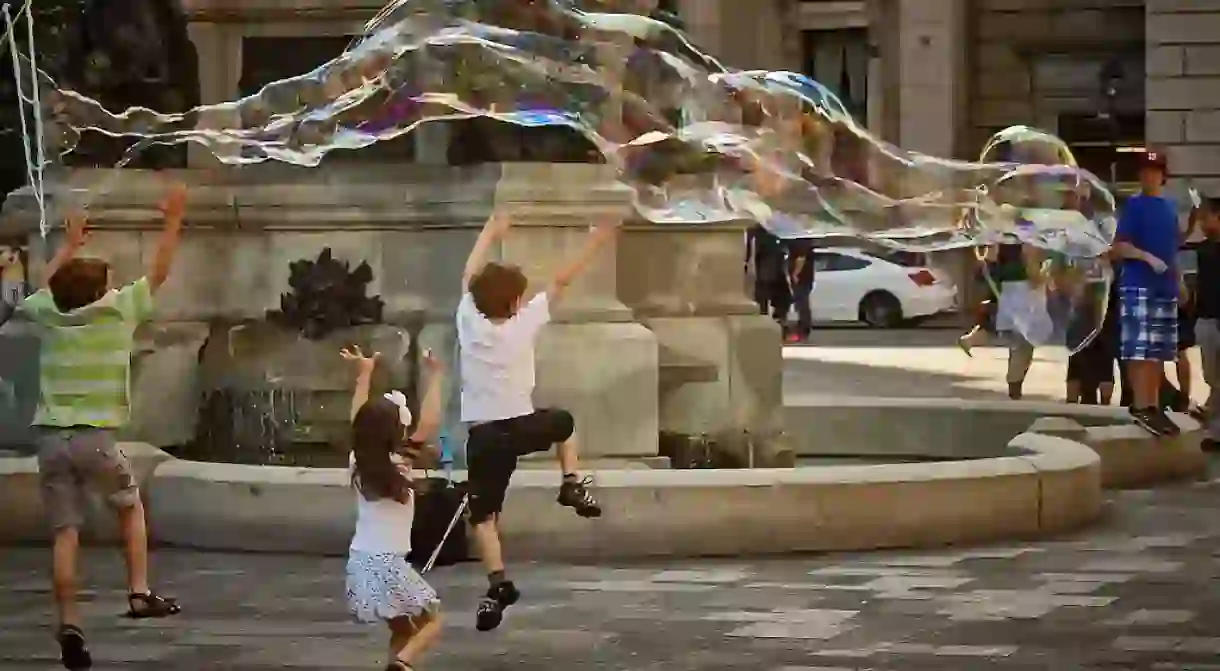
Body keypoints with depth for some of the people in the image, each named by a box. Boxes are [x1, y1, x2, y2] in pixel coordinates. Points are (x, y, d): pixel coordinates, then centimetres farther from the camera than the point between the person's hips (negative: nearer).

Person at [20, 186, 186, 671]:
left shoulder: (49, 316, 8)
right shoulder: (117, 313, -1)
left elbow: (45, 287, 33)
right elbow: (158, 274, 10)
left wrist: (70, 245, 44)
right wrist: (173, 221, 18)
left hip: (51, 436, 3)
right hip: (94, 436, -3)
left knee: (65, 534, 1)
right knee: (131, 507, 23)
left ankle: (69, 626, -6)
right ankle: (140, 594, 13)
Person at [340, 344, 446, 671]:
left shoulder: (358, 463, 0)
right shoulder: (400, 466, -15)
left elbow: (360, 422, 15)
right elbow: (429, 424, -16)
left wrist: (364, 374, 21)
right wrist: (435, 377, -11)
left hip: (361, 562, 6)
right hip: (387, 564, -6)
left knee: (402, 630, 20)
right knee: (431, 621, 7)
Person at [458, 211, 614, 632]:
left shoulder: (469, 320, -3)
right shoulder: (525, 322, -9)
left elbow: (470, 277, 14)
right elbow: (562, 281, -4)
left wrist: (490, 232, 27)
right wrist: (596, 241, 1)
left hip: (482, 433, 1)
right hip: (522, 426, 0)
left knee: (483, 514, -1)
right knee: (563, 421, 34)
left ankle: (497, 584, -16)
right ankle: (572, 483, 27)